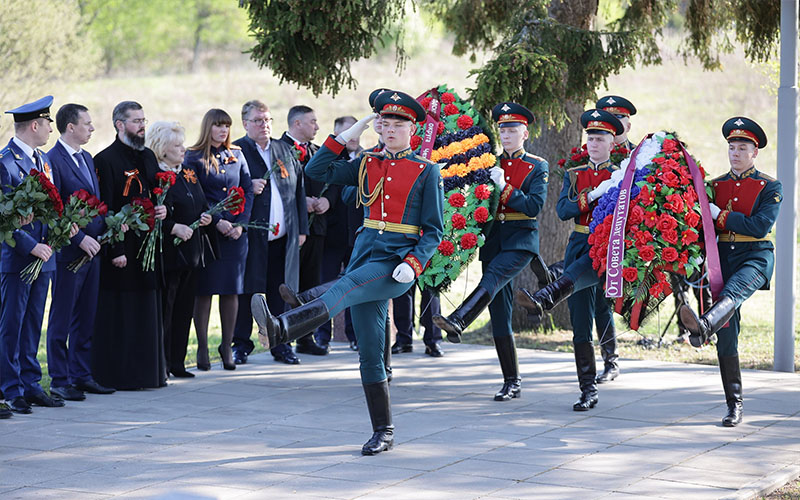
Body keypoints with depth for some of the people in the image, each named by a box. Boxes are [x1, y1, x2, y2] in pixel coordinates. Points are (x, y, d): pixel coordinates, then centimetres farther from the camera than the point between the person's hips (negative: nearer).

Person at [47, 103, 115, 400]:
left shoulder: (86, 158, 15)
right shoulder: (53, 160, -13)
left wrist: (108, 225, 3)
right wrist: (80, 239, -18)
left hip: (92, 250, 8)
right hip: (68, 252, -8)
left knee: (86, 318, 12)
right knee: (61, 320, 0)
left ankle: (81, 375, 19)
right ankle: (60, 381, 5)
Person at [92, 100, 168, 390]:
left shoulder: (148, 157, 14)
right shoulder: (106, 160, -10)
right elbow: (104, 209, -14)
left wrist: (162, 210, 1)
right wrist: (116, 250, -19)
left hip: (147, 246, 8)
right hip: (120, 248, -8)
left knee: (148, 310, 11)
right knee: (120, 314, -4)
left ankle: (149, 370, 17)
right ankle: (119, 375, 0)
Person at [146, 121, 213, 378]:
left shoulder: (188, 175, 15)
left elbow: (202, 204, 23)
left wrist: (206, 217, 3)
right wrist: (174, 228, -22)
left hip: (191, 253, 8)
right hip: (168, 253, -8)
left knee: (184, 309, 10)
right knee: (164, 310, -4)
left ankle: (177, 362, 17)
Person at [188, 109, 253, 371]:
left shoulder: (237, 155, 12)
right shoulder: (194, 158, 1)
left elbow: (248, 191, 8)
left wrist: (240, 223, -5)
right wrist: (217, 221, -15)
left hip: (235, 231, 3)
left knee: (232, 290, 3)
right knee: (204, 290, -1)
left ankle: (227, 345, 9)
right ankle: (202, 347, 4)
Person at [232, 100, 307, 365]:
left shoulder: (285, 150, 15)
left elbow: (299, 190, 17)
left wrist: (301, 229, 13)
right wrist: (247, 188, -19)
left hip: (283, 237, 4)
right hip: (251, 236, -4)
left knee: (280, 291, 7)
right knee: (246, 290, 0)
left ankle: (280, 343, 15)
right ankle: (241, 343, 9)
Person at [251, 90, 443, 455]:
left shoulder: (427, 171, 3)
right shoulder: (367, 164, 16)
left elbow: (434, 231, 0)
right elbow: (317, 171, 11)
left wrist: (413, 264, -16)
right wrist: (347, 135, 6)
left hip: (400, 262, -6)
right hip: (366, 254, 6)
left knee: (346, 288, -35)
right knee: (369, 352, 2)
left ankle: (281, 329, -58)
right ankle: (383, 432, 8)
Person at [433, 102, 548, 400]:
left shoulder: (537, 167, 2)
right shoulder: (491, 163, 14)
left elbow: (534, 207, -10)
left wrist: (503, 187, -16)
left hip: (521, 240, -5)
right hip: (493, 240, 5)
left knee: (494, 276, -35)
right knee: (500, 316, 0)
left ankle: (457, 322, -55)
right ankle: (512, 383, 4)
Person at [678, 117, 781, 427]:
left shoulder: (770, 187, 1)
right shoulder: (715, 186, 14)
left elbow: (760, 226, -12)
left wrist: (721, 216, -14)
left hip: (756, 256, -4)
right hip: (722, 258, 4)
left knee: (733, 291, -39)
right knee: (727, 336, -2)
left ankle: (704, 326, -70)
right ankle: (734, 406, 2)